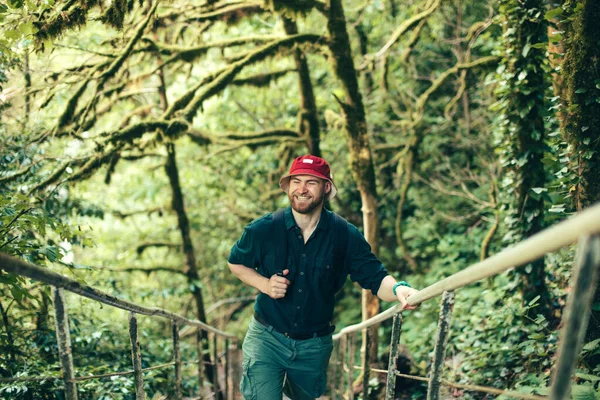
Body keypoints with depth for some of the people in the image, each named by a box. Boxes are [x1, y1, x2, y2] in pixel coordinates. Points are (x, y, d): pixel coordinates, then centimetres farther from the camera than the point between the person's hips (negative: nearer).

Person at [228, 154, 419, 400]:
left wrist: (398, 289, -38)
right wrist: (265, 284, -15)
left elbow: (375, 278, -14)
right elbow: (236, 263, 5)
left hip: (315, 347, 2)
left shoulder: (345, 235, -11)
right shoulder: (263, 230, -12)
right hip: (267, 340, -2)